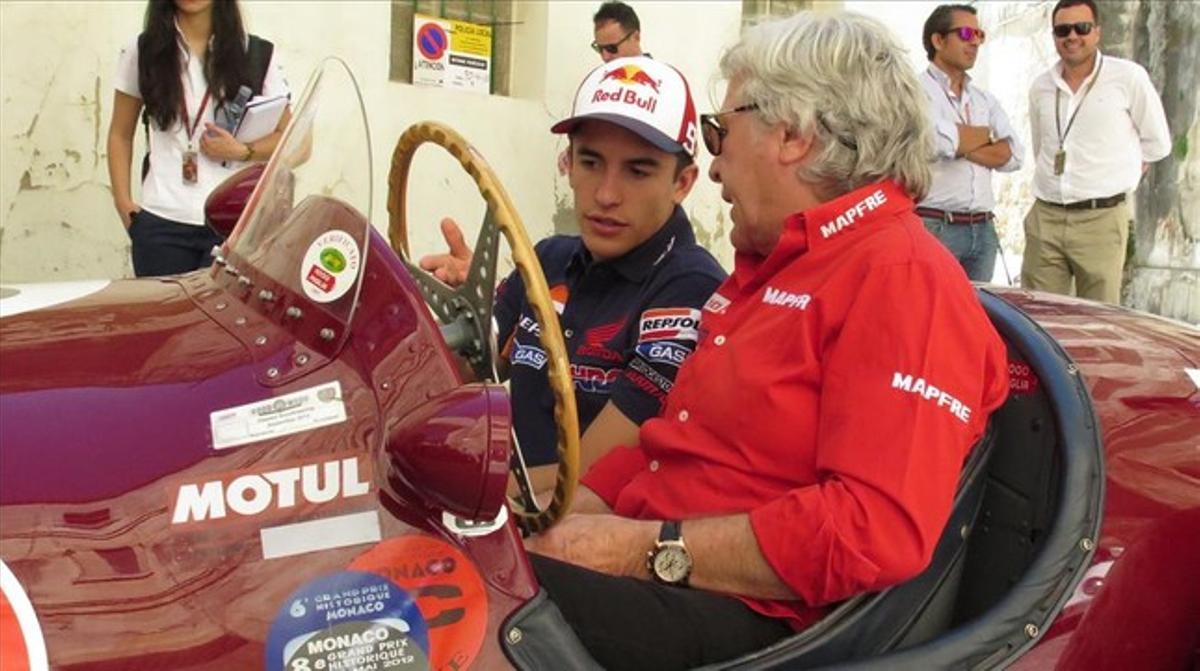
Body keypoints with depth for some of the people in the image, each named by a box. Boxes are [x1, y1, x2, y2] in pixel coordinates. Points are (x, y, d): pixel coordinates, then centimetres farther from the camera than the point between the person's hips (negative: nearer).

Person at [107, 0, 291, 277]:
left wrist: (242, 151, -9)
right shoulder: (143, 51, 8)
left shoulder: (257, 54, 4)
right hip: (161, 223, 1)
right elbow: (120, 135, 13)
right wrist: (123, 202, 2)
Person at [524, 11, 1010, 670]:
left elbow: (877, 530, -23)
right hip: (653, 585, 9)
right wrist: (573, 513, 4)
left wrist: (648, 549, -19)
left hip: (743, 614, -9)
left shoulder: (903, 281, -11)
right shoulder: (770, 267, 21)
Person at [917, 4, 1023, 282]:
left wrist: (960, 144, -10)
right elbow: (939, 140, -20)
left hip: (983, 230, 6)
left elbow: (1013, 155, 3)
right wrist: (985, 135, -1)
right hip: (933, 227, -6)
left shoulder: (986, 100, 17)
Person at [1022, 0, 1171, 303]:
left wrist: (1115, 179, 11)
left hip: (1101, 220, -3)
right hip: (1045, 218, 4)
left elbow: (1157, 143, 8)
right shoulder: (1041, 87, 11)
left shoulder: (1128, 78, -1)